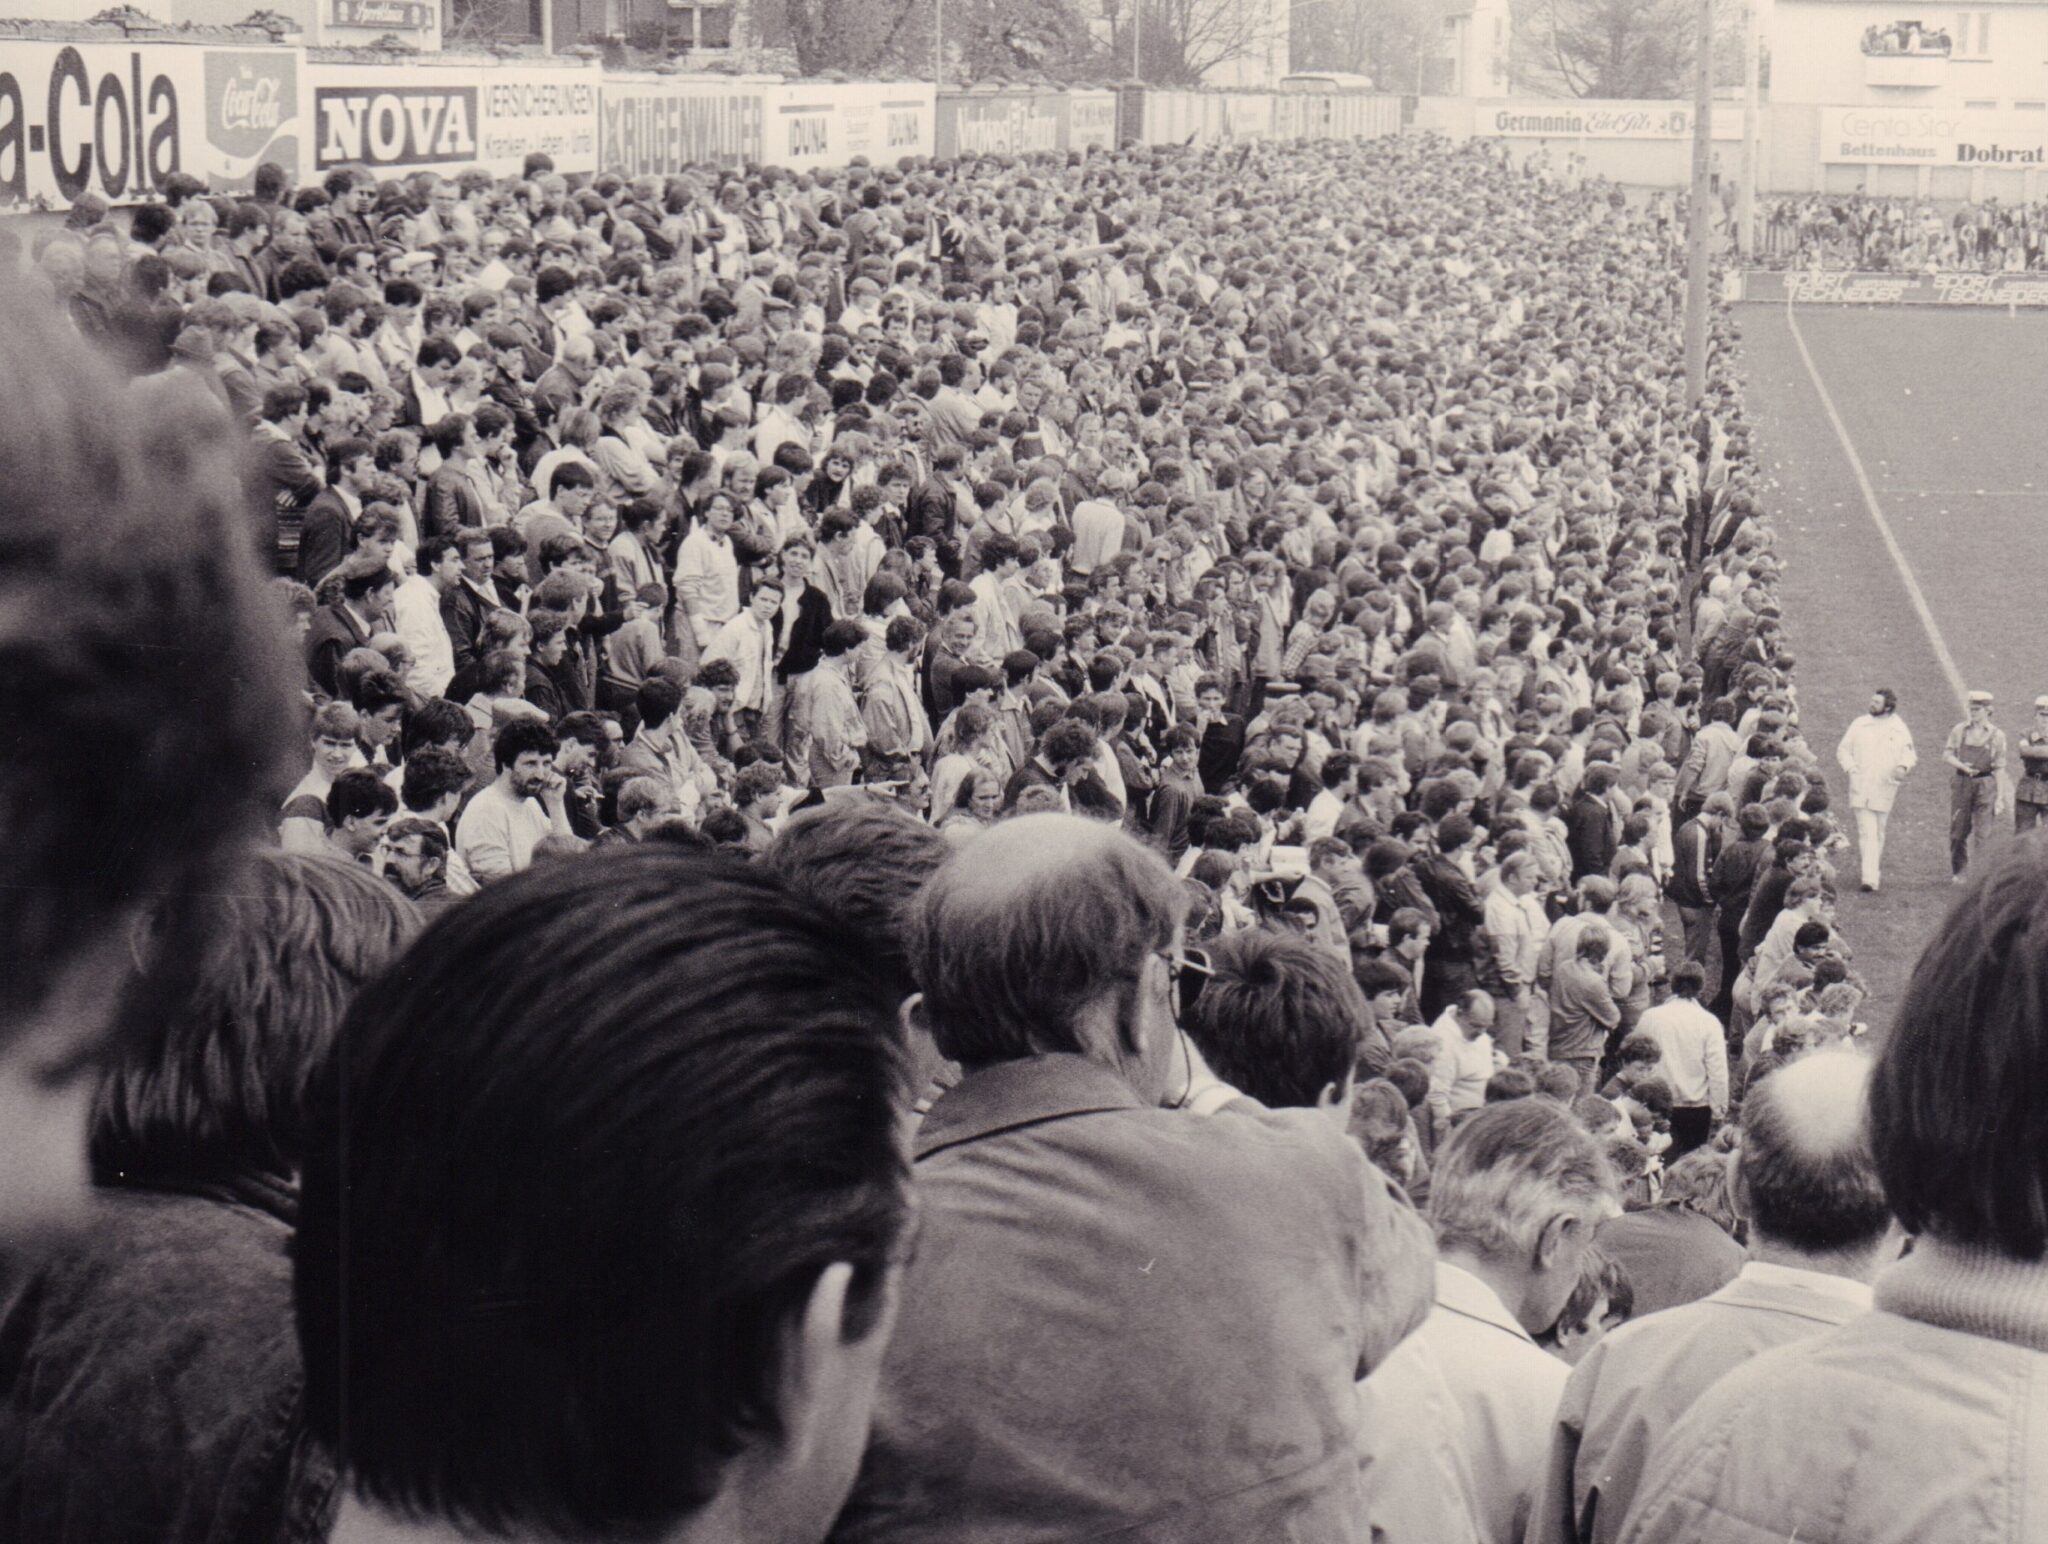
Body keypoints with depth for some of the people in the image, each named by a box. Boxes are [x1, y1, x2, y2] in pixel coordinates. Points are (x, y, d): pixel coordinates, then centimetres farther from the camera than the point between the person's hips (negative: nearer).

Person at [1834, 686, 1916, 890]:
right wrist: (1851, 768, -4)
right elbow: (1843, 750, 13)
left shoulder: (1899, 729, 4)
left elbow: (1908, 753, 8)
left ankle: (1872, 873, 26)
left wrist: (1903, 767, -14)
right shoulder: (1860, 725, 6)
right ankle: (1870, 877, -18)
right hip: (1861, 787, -1)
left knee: (1878, 833, 11)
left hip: (1884, 788, 1)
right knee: (1866, 833, -11)